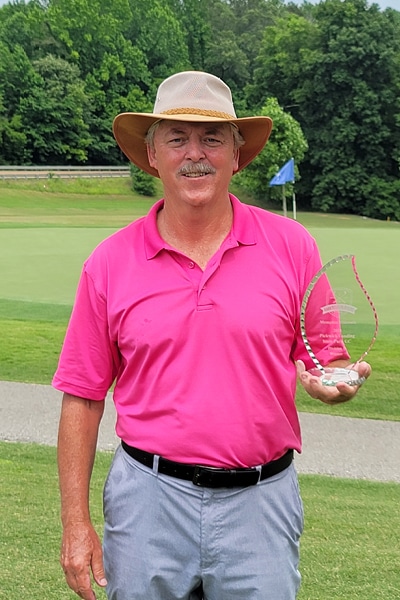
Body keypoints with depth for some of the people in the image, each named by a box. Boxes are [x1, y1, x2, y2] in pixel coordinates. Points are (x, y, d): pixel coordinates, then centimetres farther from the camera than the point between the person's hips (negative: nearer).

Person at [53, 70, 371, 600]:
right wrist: (76, 523, 0)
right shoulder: (110, 263, -2)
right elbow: (82, 397, 1)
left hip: (260, 501, 0)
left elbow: (323, 358, 6)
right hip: (149, 497, 0)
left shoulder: (291, 246, -2)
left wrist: (335, 382, -18)